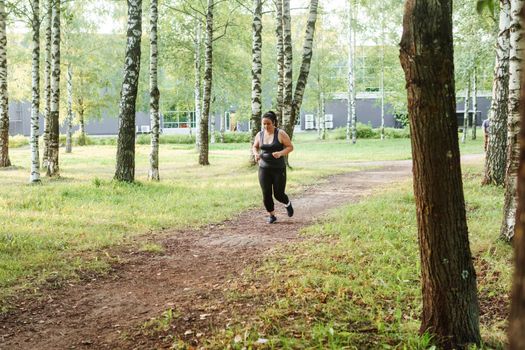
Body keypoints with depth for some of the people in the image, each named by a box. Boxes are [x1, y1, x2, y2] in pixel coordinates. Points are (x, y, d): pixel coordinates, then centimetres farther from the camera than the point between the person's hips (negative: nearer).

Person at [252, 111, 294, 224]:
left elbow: (290, 147, -7)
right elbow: (254, 147, 17)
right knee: (266, 194, -3)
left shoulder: (280, 133, -10)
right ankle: (272, 216, 18)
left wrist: (280, 153, -25)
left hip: (279, 169, -3)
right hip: (264, 169, 3)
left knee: (279, 194, -1)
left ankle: (288, 204, 34)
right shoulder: (259, 134, 2)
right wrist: (256, 154, -6)